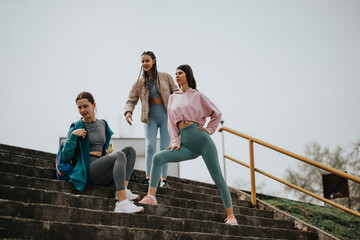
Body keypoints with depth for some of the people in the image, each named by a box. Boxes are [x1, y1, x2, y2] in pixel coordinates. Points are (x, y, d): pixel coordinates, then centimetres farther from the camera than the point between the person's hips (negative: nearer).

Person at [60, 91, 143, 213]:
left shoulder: (102, 124, 17)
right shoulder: (76, 127, 1)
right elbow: (66, 157, -5)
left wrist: (107, 152, 9)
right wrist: (73, 135, -14)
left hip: (103, 171, 7)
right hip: (89, 169, -7)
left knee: (130, 150, -6)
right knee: (120, 155, -29)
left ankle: (124, 190, -20)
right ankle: (122, 203, -46)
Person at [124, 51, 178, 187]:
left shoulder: (166, 77, 5)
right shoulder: (140, 82, 7)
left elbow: (175, 93, 6)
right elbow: (131, 100, 5)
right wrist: (128, 111, -15)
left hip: (166, 115, 0)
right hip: (150, 116, 0)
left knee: (165, 148, 0)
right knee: (150, 146, -13)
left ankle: (164, 178, 7)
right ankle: (148, 176, -2)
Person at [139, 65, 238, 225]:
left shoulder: (197, 95, 8)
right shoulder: (173, 98, 18)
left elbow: (216, 114, 15)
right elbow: (172, 123, 15)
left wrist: (208, 129, 4)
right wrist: (175, 142, 3)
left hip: (201, 139, -4)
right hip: (185, 144, 4)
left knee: (218, 178, -5)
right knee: (158, 158, -18)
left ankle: (230, 215, 2)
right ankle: (151, 196, -20)